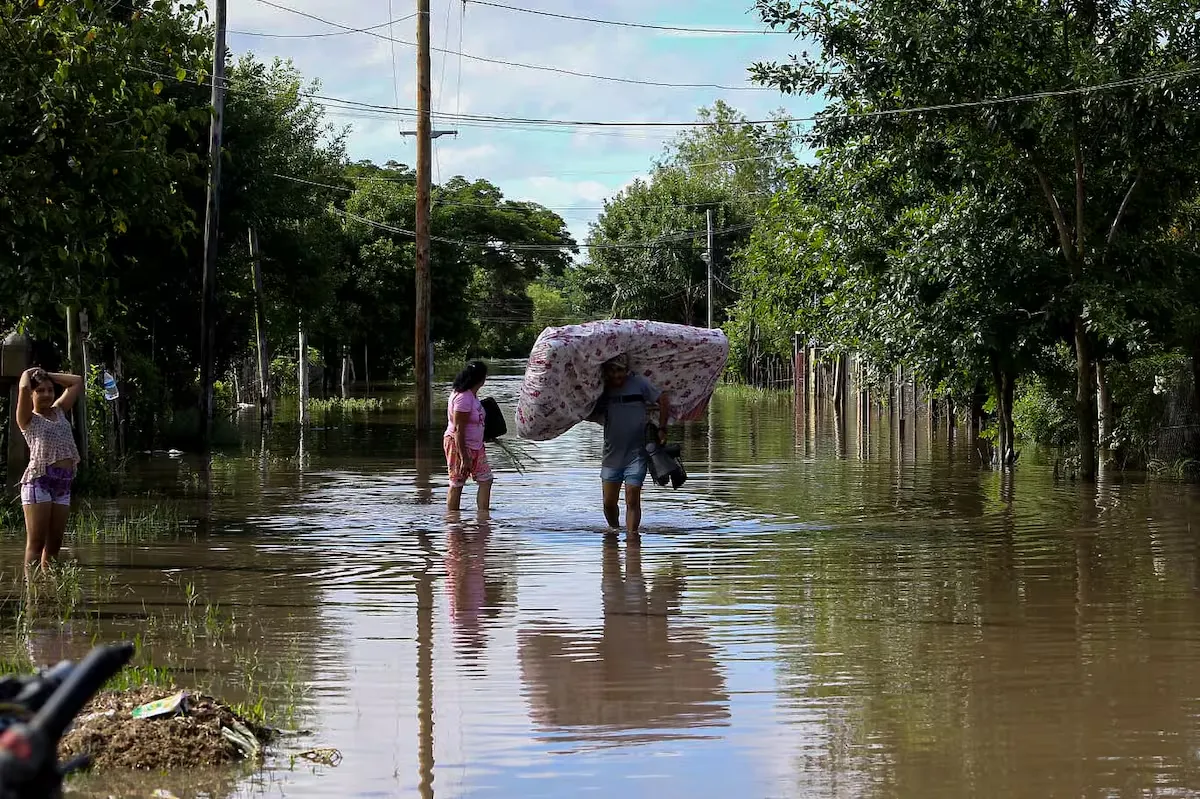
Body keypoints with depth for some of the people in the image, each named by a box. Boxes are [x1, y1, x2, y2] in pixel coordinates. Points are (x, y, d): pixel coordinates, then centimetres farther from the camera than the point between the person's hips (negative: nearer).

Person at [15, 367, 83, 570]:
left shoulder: (59, 412, 21)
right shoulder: (28, 418, 4)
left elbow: (77, 381, 26)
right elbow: (23, 388, -14)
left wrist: (47, 376, 23)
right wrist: (27, 374, 7)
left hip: (63, 484, 6)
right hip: (38, 481, -6)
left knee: (54, 543, 3)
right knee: (36, 542, -10)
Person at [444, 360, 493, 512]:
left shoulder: (472, 395, 7)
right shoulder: (463, 398, -23)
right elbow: (458, 430, -25)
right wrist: (464, 458, -25)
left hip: (475, 446, 10)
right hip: (458, 445, -10)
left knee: (486, 480, 7)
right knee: (457, 485, 0)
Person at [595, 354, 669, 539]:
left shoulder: (638, 383, -5)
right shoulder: (602, 391, 4)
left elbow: (663, 401, 1)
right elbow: (590, 415, 16)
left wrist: (662, 430, -1)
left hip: (636, 454, -3)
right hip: (612, 455, 3)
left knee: (632, 500, -9)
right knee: (609, 502, 6)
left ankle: (631, 533, -5)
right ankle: (614, 530, 29)